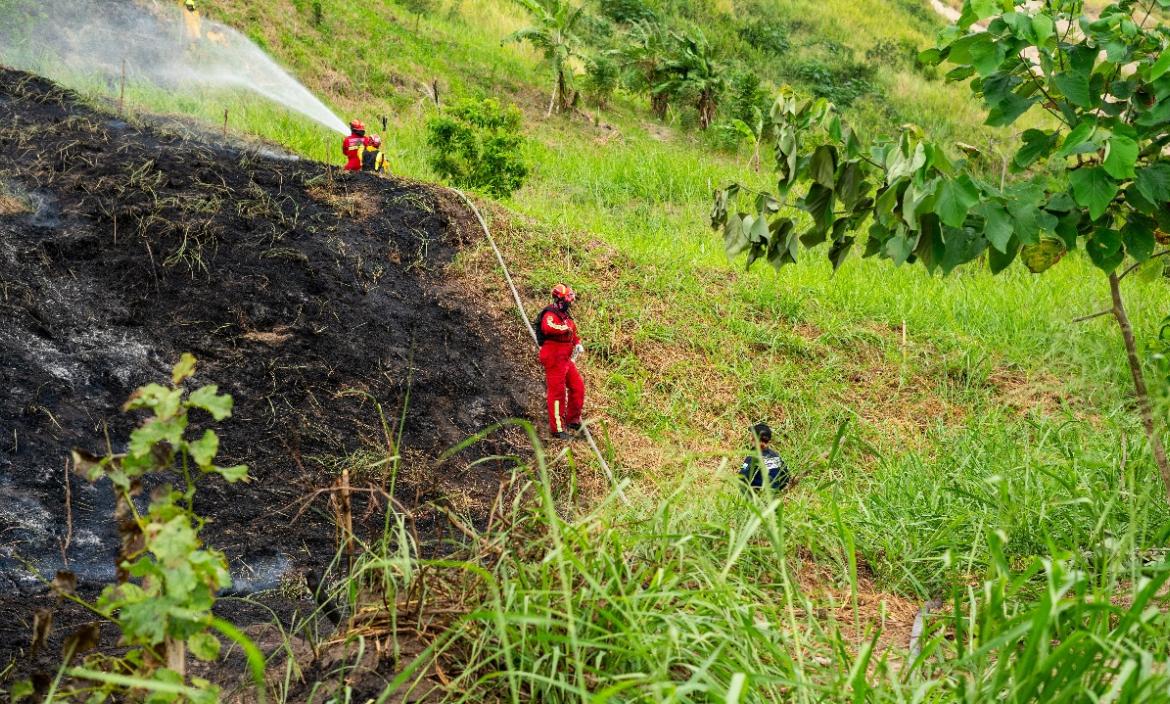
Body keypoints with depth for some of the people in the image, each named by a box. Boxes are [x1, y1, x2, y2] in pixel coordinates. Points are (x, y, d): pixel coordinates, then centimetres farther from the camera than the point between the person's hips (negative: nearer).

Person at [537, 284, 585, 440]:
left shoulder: (565, 315, 16)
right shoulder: (550, 315, -15)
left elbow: (572, 333, 27)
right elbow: (548, 328, -39)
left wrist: (578, 343, 10)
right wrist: (565, 328, -34)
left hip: (566, 359, 10)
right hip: (554, 359, -10)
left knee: (578, 387, 12)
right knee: (557, 392, -7)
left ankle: (573, 421, 26)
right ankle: (557, 429, -2)